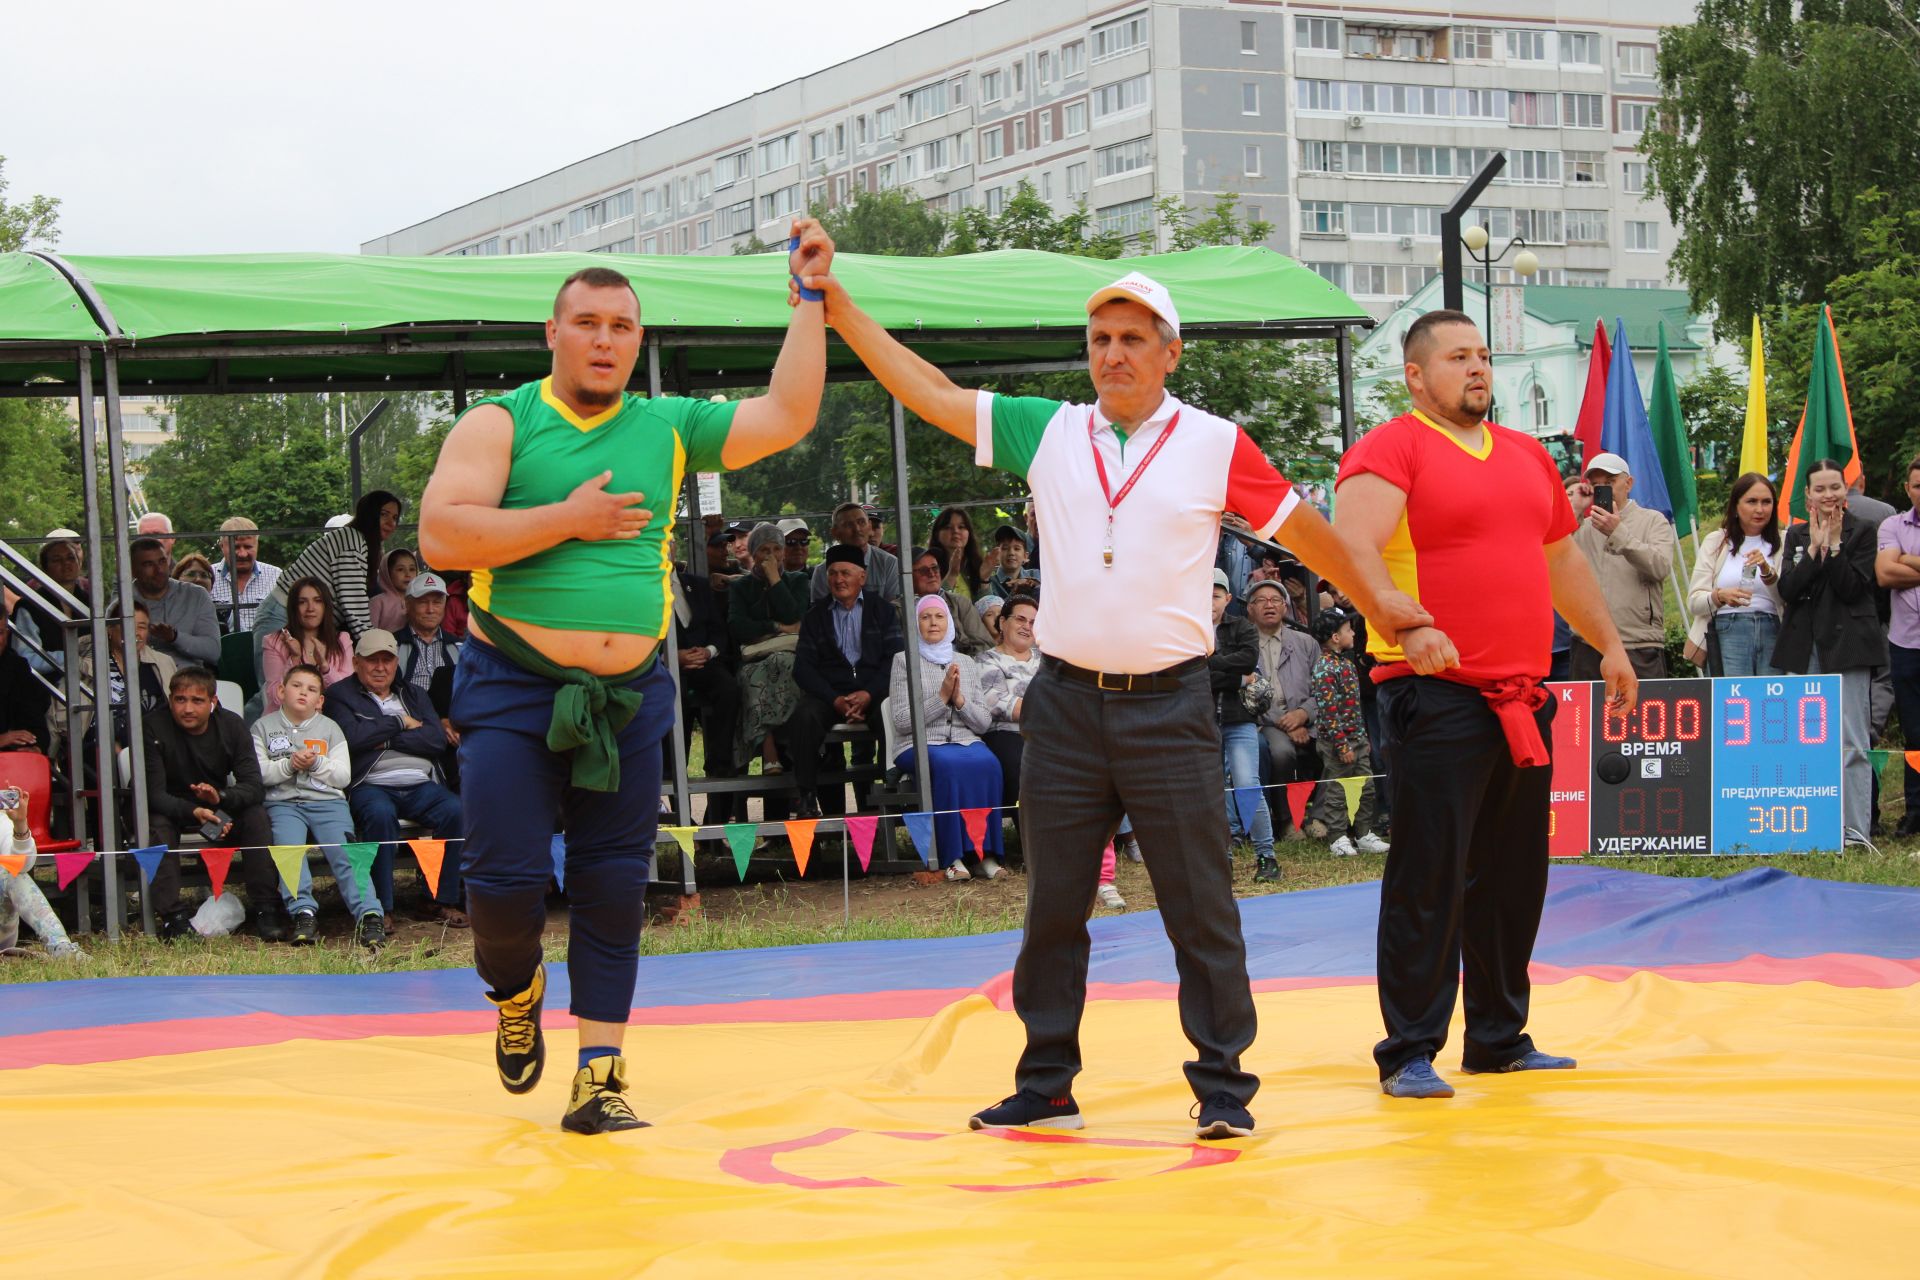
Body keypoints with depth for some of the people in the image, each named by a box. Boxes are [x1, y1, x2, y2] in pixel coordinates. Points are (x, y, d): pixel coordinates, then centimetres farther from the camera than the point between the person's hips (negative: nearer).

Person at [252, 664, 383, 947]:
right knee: (288, 848, -30)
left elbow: (343, 776, 8)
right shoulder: (263, 727, 14)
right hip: (283, 803, -1)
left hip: (328, 800, 1)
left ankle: (368, 914, -30)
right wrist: (289, 765, -13)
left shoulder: (330, 728, 17)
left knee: (345, 851, -22)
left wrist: (317, 764, -10)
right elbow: (258, 773, 2)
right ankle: (303, 913, -34)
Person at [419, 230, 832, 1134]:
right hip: (514, 689, -3)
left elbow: (787, 417, 5)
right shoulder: (500, 424, -2)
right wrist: (568, 520, -15)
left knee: (614, 888, 4)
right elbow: (441, 535, -14)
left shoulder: (668, 429, 9)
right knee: (506, 879, -9)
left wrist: (808, 299, 4)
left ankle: (599, 1077, 11)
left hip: (628, 695, 3)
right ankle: (516, 994, 25)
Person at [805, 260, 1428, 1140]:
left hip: (1170, 705, -3)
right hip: (1066, 703, 3)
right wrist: (840, 310, 4)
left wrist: (1377, 599, 11)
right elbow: (931, 393, 7)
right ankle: (1045, 1089, 17)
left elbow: (1301, 527, 8)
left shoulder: (1215, 445, 0)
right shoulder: (1047, 433, 7)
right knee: (1052, 905, 9)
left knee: (1200, 908, -1)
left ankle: (1223, 1088, 7)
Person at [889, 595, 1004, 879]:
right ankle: (953, 857, -34)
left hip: (966, 740, 3)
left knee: (987, 764, -31)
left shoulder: (966, 663, 19)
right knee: (948, 765, -37)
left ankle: (987, 853, -29)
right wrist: (941, 697, -10)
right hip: (920, 746, -3)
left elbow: (985, 722, 12)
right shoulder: (904, 661, 8)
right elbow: (902, 721, -4)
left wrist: (959, 699, -5)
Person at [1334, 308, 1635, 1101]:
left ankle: (1501, 1039, 23)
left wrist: (1608, 643, 31)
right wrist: (1405, 629, -32)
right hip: (1436, 697, -7)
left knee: (1513, 877, 12)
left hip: (1522, 700, 7)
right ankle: (1409, 1055, 0)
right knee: (1428, 877, -6)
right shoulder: (1391, 449, -6)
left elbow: (1562, 559, 30)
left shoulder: (1527, 456, 19)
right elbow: (1353, 554, -19)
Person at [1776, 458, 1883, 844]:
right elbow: (1787, 590, -1)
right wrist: (1815, 546, -10)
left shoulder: (1862, 533, 1)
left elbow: (1852, 589, -10)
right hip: (1803, 648, 4)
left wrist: (1834, 543, -14)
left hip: (1846, 645, -4)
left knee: (1851, 742, -6)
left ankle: (1856, 830, -5)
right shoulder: (1796, 535, 13)